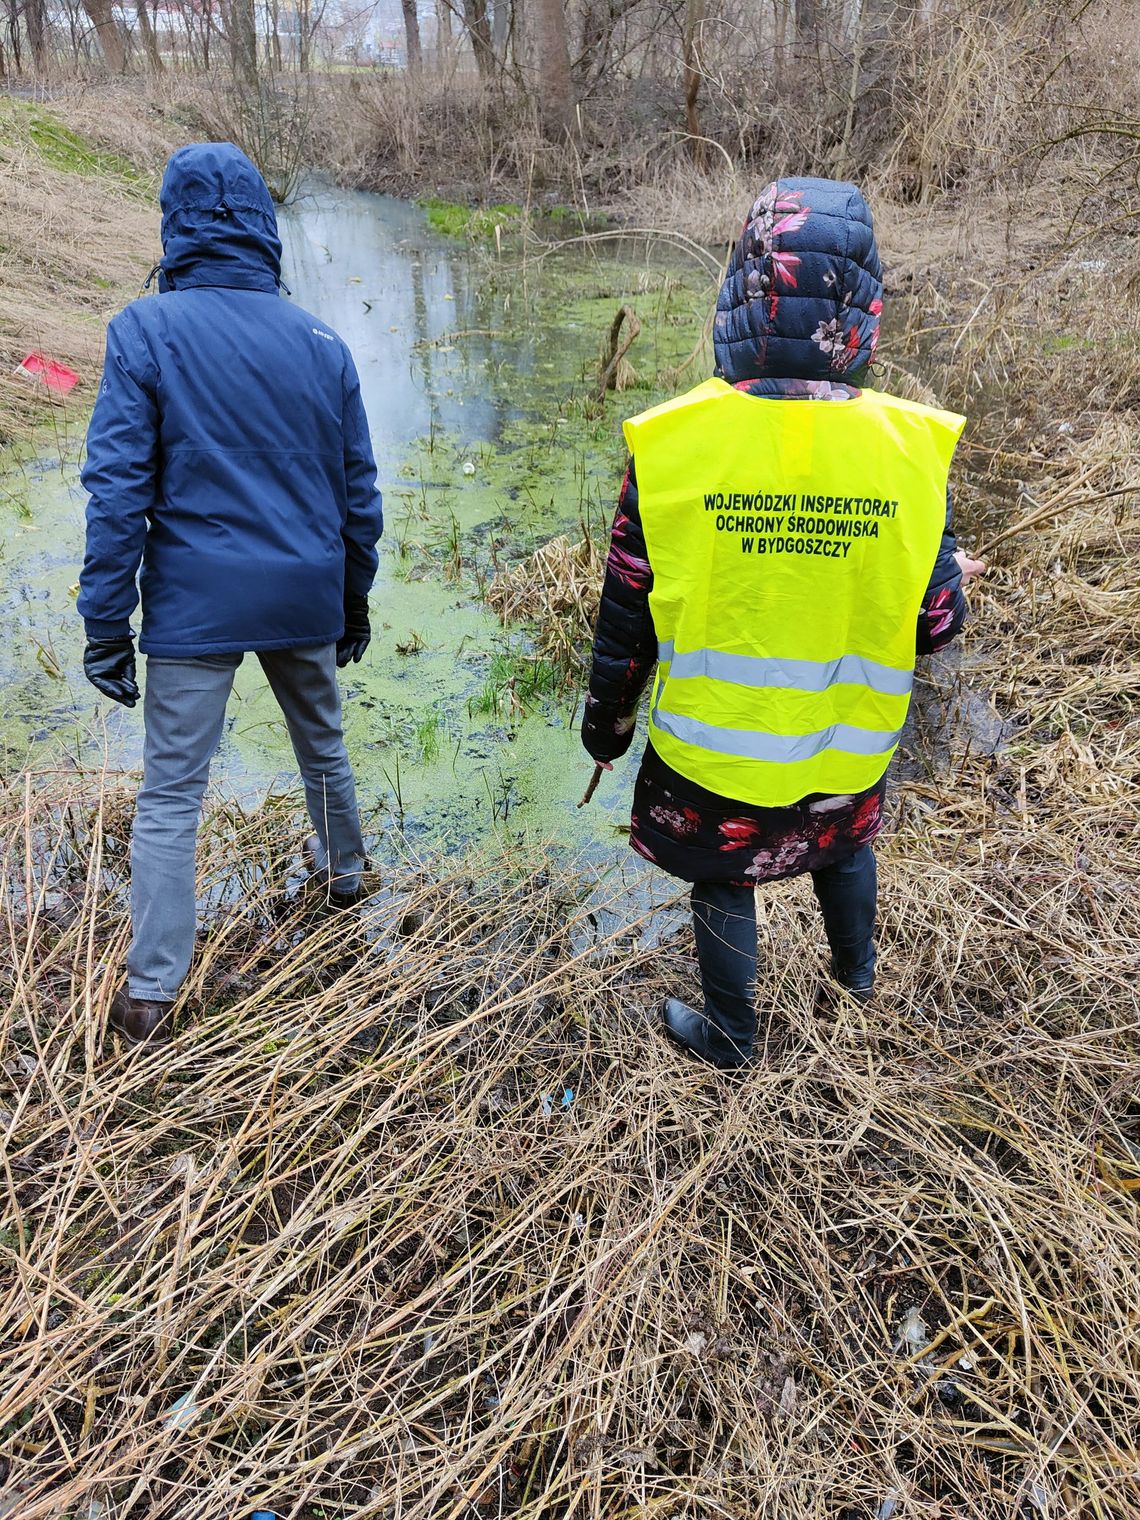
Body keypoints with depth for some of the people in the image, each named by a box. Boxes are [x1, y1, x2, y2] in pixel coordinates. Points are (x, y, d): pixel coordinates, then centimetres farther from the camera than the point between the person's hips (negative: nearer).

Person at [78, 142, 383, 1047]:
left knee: (170, 798, 5)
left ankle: (152, 996, 12)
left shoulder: (147, 332, -9)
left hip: (194, 607, -3)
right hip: (306, 599, 4)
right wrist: (354, 602, 18)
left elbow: (118, 488, -12)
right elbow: (358, 490, 7)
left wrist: (106, 625, -6)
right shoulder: (321, 343, 2)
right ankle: (344, 867, 49)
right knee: (322, 745, 26)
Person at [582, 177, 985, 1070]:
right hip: (847, 751, 3)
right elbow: (933, 626, -7)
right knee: (844, 844, 32)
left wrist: (607, 718, 6)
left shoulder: (672, 444, -21)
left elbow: (627, 617, -12)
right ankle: (857, 969, 59)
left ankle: (729, 1035, 43)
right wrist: (959, 578, 17)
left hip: (711, 749, -2)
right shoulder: (912, 448, -17)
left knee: (722, 883, 21)